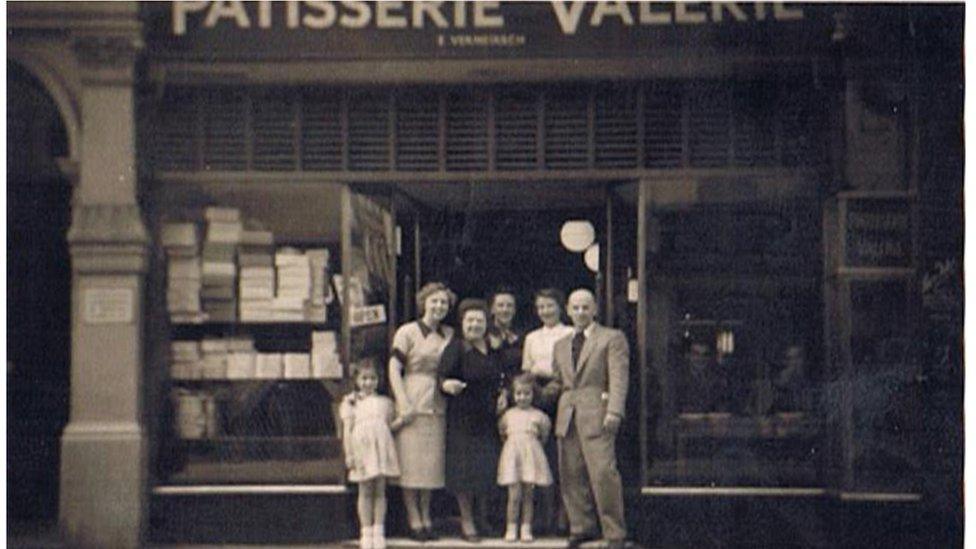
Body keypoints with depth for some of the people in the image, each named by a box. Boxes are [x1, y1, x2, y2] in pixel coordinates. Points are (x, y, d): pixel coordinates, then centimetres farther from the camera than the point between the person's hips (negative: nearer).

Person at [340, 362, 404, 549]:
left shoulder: (384, 402, 13)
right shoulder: (351, 403, 6)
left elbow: (390, 425, 15)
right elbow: (347, 429, 2)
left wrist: (402, 419, -5)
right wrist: (349, 454, -5)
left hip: (382, 449, 2)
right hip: (362, 450, -2)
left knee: (380, 491, 4)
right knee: (365, 492, 2)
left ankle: (378, 531, 9)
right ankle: (366, 533, 7)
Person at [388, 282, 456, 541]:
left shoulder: (449, 335, 12)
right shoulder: (407, 332, -2)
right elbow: (394, 369, -7)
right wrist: (403, 403, -14)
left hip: (438, 406, 4)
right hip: (414, 405, -4)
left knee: (433, 461, 7)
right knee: (411, 462, -3)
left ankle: (426, 517, 15)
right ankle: (414, 520, 2)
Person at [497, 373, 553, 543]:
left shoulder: (538, 415, 5)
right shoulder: (508, 415, 8)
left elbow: (544, 437, 12)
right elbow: (502, 433, 16)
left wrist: (541, 429, -2)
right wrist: (503, 432, 2)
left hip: (531, 456, 0)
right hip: (512, 455, 0)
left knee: (528, 494, 3)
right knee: (514, 495, -6)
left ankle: (526, 529, 8)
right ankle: (511, 529, 1)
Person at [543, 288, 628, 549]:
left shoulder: (612, 338, 5)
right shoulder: (561, 345, 24)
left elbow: (618, 378, -5)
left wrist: (614, 411, -17)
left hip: (596, 415, -6)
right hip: (567, 417, 6)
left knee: (603, 473, -13)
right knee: (571, 476, 3)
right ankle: (582, 527, 14)